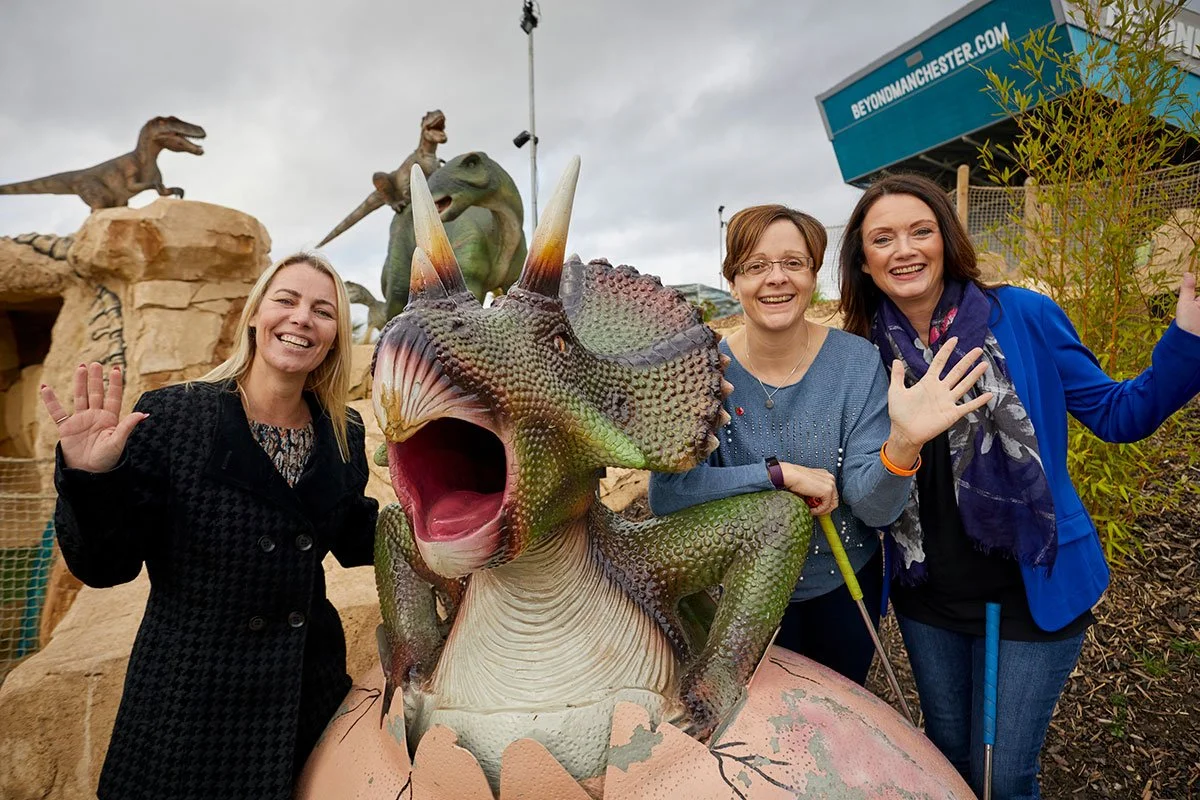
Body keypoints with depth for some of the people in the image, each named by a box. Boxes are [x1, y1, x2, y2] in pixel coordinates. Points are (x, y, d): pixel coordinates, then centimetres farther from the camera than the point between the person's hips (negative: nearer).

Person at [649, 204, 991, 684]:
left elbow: (873, 508, -20)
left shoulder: (857, 362, -16)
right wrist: (779, 474, -30)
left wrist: (903, 443, -39)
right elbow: (665, 495, -26)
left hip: (846, 587, 1)